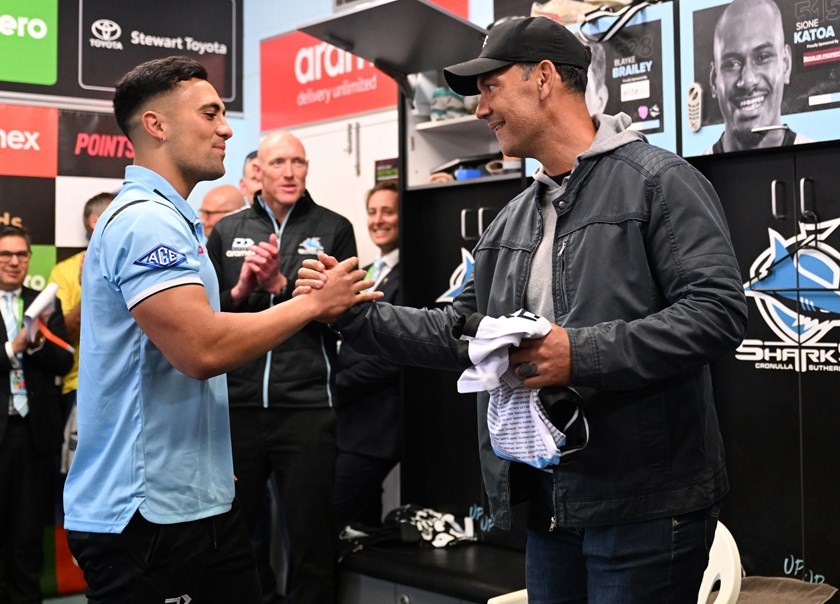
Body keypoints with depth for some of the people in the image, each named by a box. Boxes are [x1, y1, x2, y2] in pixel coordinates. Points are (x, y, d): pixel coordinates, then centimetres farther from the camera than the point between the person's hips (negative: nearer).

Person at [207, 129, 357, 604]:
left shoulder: (334, 229, 4)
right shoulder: (227, 231, 12)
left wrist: (282, 285, -14)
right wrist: (240, 291, -8)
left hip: (307, 405, -2)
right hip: (237, 402, 2)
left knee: (311, 537, 5)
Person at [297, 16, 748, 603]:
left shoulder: (658, 180, -8)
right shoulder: (514, 218, 16)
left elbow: (718, 311, -19)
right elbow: (458, 331, 17)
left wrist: (581, 354, -24)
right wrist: (353, 313, 9)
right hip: (549, 501, 7)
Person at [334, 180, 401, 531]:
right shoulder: (366, 273, 18)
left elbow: (392, 356, -17)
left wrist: (334, 387, -9)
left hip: (375, 426, -9)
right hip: (349, 421, 9)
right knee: (363, 526, 15)